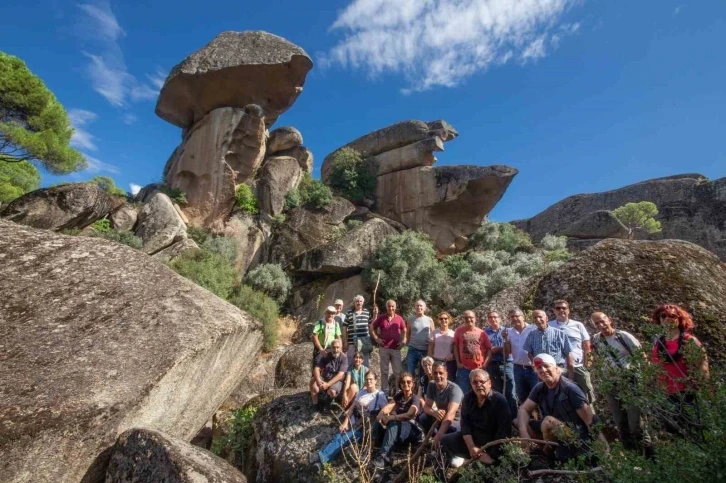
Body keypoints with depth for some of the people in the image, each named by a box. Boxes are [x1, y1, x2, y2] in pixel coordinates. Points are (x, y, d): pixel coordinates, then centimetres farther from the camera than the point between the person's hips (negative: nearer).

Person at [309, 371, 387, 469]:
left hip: (366, 427, -5)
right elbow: (352, 407, 10)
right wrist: (345, 422, -3)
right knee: (338, 437, -22)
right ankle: (320, 457, -37)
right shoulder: (362, 392, 13)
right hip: (354, 424, 5)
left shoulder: (380, 395, -2)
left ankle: (321, 457, -41)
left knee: (343, 439, -27)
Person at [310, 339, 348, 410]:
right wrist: (318, 380, -30)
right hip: (324, 378, 3)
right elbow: (317, 368, -9)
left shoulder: (344, 359, -12)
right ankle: (315, 404, -6)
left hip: (336, 381, -3)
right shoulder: (326, 356, 0)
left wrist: (328, 384, -31)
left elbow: (340, 375, -21)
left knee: (332, 391, -34)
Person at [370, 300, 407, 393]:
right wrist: (376, 338, -1)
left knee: (397, 371, 6)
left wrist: (403, 341, 2)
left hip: (396, 348, 0)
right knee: (384, 371, 9)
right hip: (384, 348, 0)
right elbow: (372, 327, 9)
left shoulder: (399, 318, 2)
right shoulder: (381, 317, -1)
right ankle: (385, 391, 21)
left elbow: (404, 330, 15)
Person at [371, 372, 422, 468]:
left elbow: (409, 415, -26)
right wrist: (382, 413, -27)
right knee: (379, 422, -25)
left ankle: (383, 456, -45)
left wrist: (391, 417, -32)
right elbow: (388, 406, -3)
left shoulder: (415, 398, -7)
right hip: (397, 427, 6)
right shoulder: (399, 395, 13)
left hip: (410, 429, -5)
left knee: (393, 424, -38)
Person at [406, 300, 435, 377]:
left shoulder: (429, 320, 1)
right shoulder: (411, 320, 3)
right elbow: (407, 334, 11)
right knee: (409, 372, 2)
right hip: (412, 350, 0)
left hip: (426, 350, 0)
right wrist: (408, 344, 3)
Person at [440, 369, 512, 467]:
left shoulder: (500, 400, -15)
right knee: (445, 441, -10)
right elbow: (465, 424, -2)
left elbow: (504, 431, -20)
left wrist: (491, 455, -25)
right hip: (472, 438, 4)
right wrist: (471, 447, -17)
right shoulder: (468, 399, -1)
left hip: (493, 441, -4)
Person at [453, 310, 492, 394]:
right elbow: (455, 347, 2)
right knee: (463, 393, 7)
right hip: (463, 369, -1)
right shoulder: (459, 331, 0)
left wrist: (485, 364, -4)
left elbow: (489, 349, 4)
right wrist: (458, 362, -4)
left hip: (479, 369, 1)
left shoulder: (481, 333, 2)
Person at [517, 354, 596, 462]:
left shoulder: (570, 388, -19)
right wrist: (524, 433, -21)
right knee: (518, 422, -4)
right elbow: (524, 409, -4)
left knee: (548, 421, -31)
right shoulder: (539, 388, -2)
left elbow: (590, 420, -19)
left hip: (576, 438, -6)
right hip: (556, 435, 6)